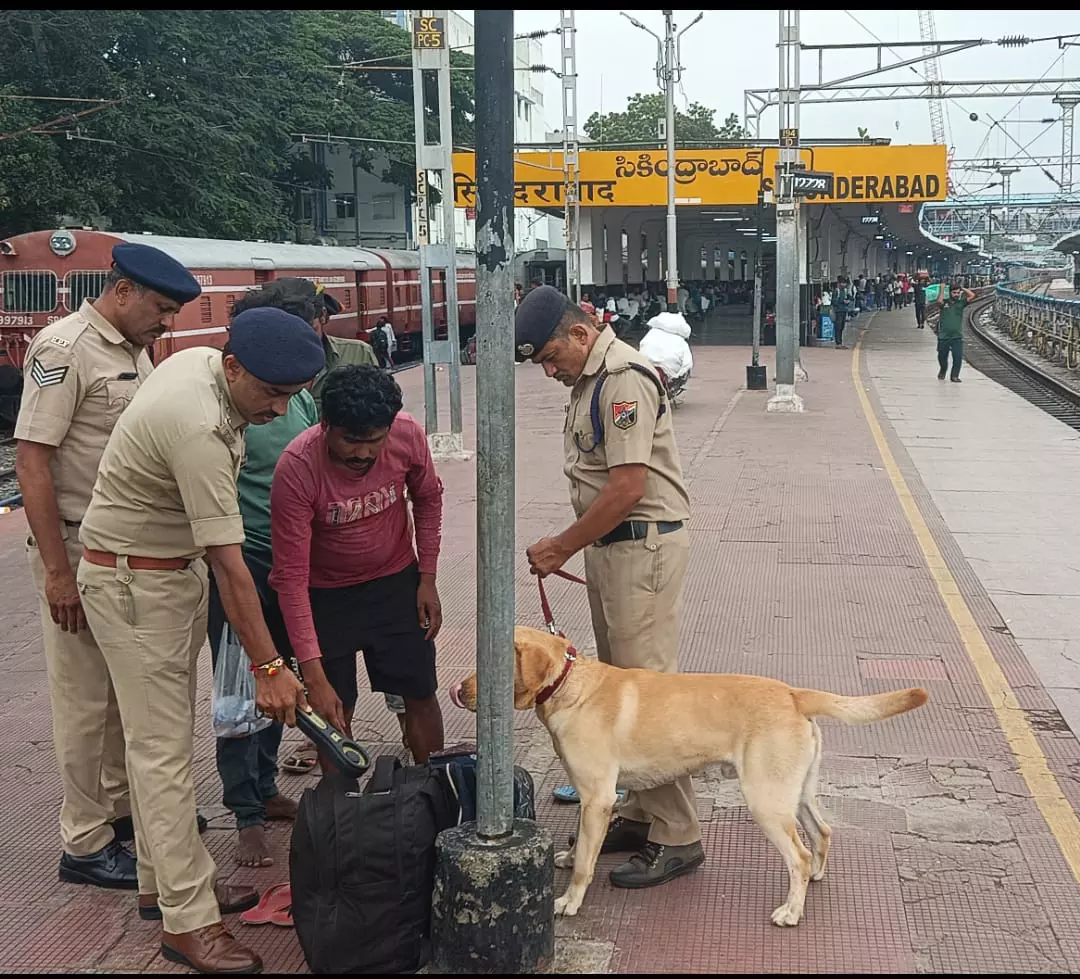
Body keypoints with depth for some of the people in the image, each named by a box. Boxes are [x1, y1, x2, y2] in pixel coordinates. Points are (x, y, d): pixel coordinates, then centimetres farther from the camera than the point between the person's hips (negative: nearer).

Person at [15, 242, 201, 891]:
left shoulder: (138, 351, 11)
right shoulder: (64, 347, -14)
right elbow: (32, 460, -18)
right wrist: (57, 571, -19)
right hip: (80, 551, -8)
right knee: (87, 697, 1)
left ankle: (124, 806, 31)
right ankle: (85, 843, 12)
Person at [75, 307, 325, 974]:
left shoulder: (201, 360, -2)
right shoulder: (199, 428, -32)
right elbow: (229, 564, -30)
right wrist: (269, 666, -26)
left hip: (173, 570, 10)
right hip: (133, 584, -10)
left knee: (166, 736, 15)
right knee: (163, 749, -6)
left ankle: (164, 883, 26)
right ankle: (188, 921, 0)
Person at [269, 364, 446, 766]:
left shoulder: (408, 435, -22)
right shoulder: (296, 469, -32)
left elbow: (428, 499, 1)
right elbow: (291, 577, -28)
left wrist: (427, 578, -1)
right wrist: (314, 676, -30)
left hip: (396, 581, 3)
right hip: (327, 594, -3)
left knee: (420, 694, 10)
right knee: (335, 711, 0)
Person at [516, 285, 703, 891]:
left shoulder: (623, 380, -18)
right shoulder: (591, 378, 14)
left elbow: (628, 488, -23)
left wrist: (561, 548, -15)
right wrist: (570, 546, 11)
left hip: (644, 544, -10)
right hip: (609, 545, 10)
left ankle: (677, 837, 0)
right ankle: (642, 815, 25)